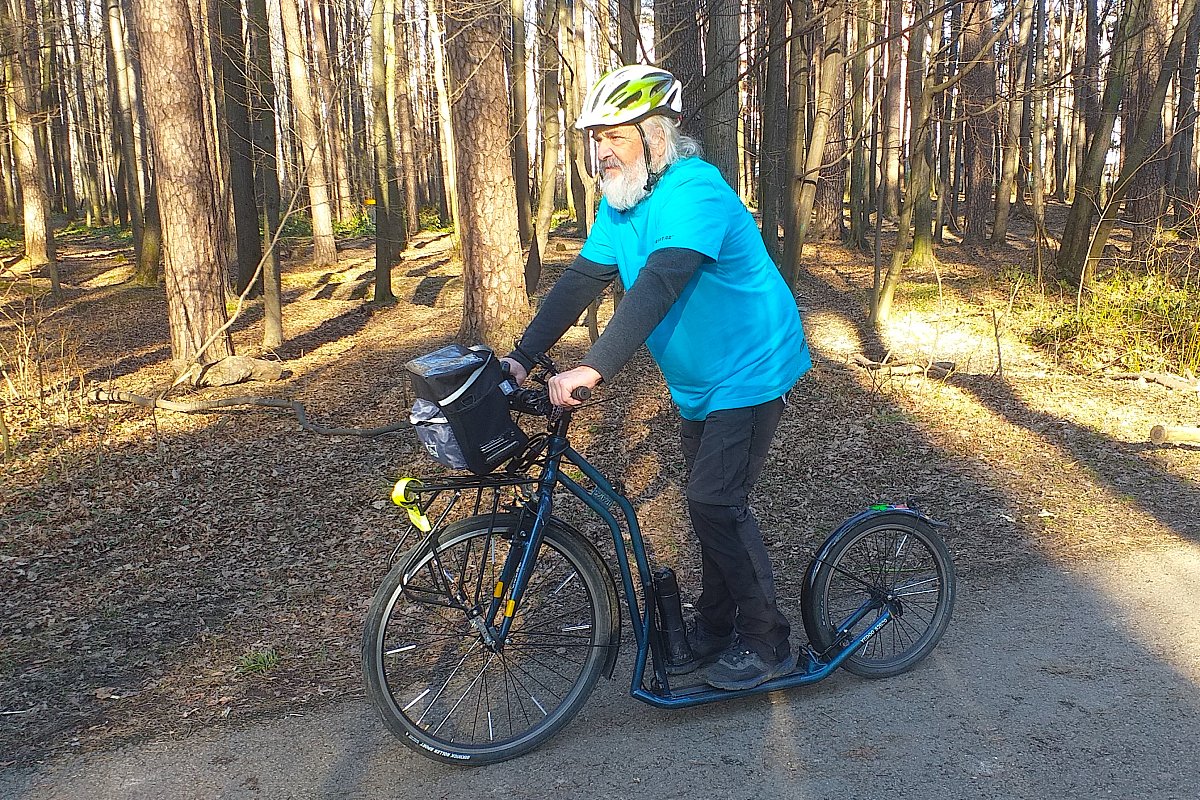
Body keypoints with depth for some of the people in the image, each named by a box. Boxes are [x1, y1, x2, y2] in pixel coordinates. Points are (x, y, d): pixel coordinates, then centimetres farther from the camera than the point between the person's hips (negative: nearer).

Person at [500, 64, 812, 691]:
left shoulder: (695, 191, -25)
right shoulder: (619, 202, 3)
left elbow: (660, 283, -38)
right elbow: (581, 280, -1)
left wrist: (594, 369, -46)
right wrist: (522, 357, -11)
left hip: (749, 373, -8)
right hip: (697, 381, 8)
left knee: (716, 503, -11)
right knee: (709, 502, 14)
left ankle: (766, 642, 6)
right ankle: (712, 630, 28)